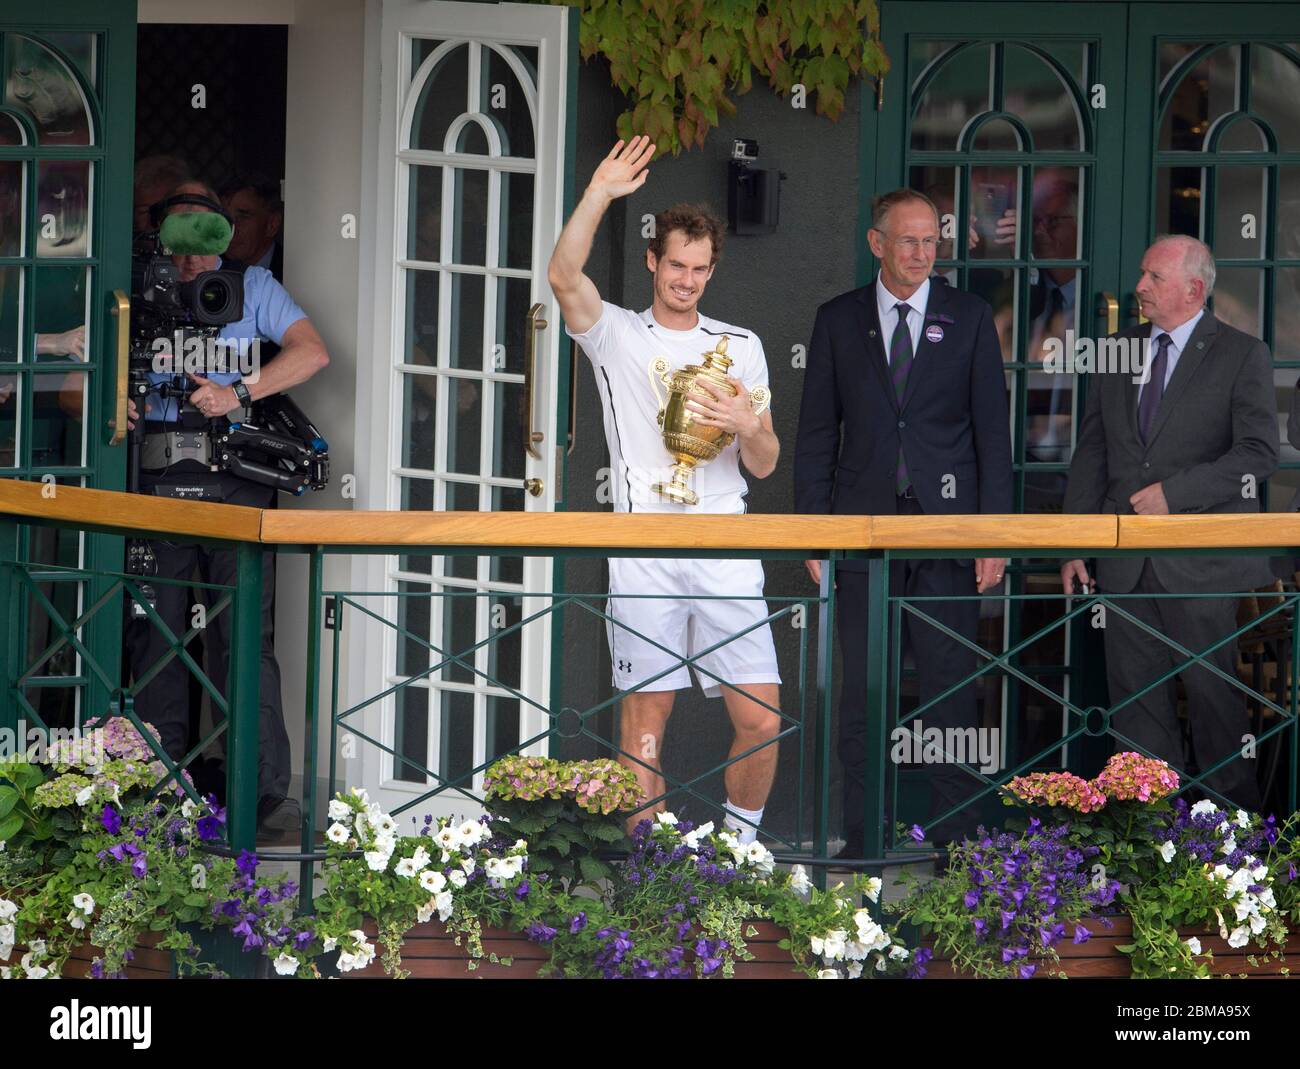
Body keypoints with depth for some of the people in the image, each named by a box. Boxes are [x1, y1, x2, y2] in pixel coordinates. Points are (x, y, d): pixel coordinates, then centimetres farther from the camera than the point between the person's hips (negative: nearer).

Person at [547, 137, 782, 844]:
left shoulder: (741, 347, 16)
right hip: (643, 552, -2)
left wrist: (746, 426, -8)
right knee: (644, 718, -1)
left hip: (725, 552, 2)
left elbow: (764, 466, 14)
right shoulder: (617, 336, 10)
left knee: (762, 719, -6)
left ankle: (740, 839, 15)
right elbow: (564, 276, -10)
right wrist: (600, 195, -18)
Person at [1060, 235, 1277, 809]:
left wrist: (1174, 492, -16)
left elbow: (1259, 452, -11)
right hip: (1127, 563, 5)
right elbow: (1090, 453, 14)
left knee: (1215, 697, -1)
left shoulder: (1242, 354, -2)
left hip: (1204, 562, -5)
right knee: (1135, 700, 6)